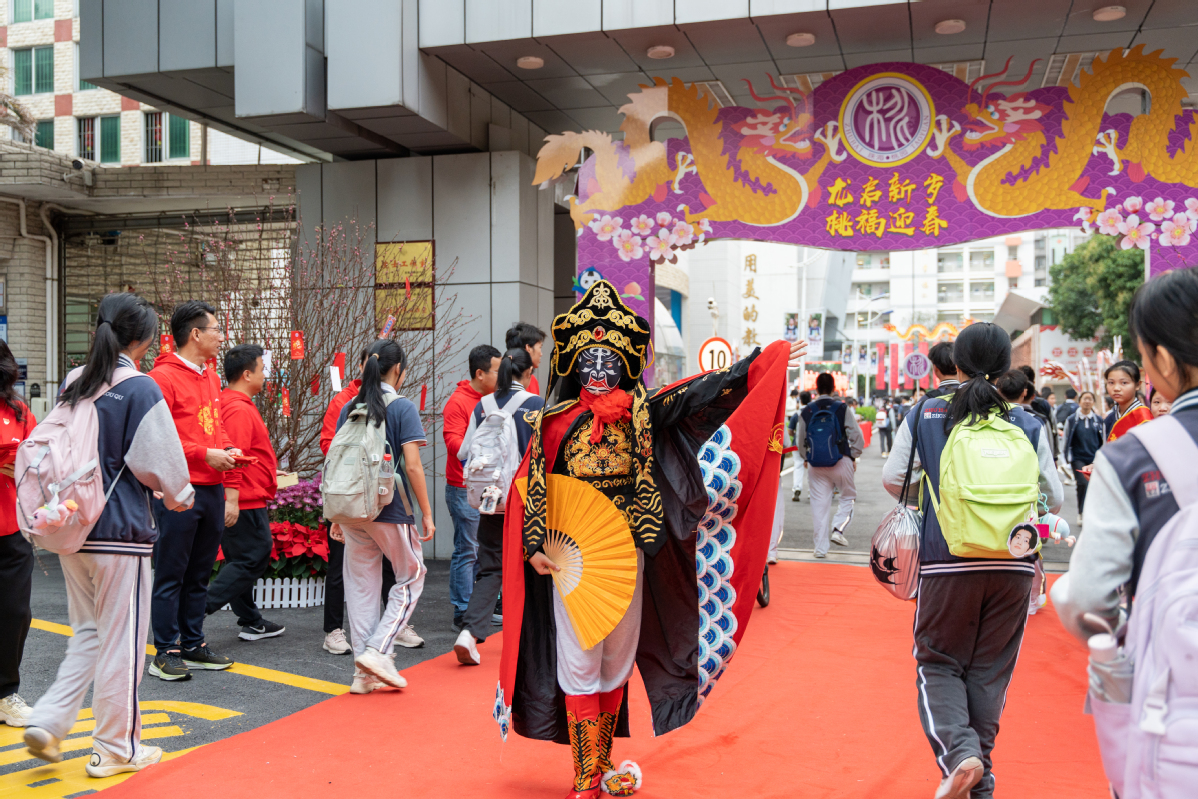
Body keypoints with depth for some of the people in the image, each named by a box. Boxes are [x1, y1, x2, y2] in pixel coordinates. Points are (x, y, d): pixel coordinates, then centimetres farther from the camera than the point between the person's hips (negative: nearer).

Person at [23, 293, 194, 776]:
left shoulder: (72, 383, 7)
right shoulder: (141, 389, -13)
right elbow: (157, 460, -11)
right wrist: (179, 496, 8)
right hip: (120, 530, -6)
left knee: (87, 633, 21)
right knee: (121, 639, 5)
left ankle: (48, 722, 12)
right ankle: (116, 749, 16)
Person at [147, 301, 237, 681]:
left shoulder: (211, 377, 16)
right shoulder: (164, 377, -10)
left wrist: (227, 449, 7)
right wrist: (204, 454, -17)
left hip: (212, 488, 8)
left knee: (199, 574, 14)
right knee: (171, 574, 0)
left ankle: (193, 645, 23)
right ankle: (166, 652, 8)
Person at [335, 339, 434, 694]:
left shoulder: (349, 408, 7)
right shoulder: (402, 407, -7)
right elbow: (412, 466, -12)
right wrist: (427, 514, -5)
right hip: (391, 511, -5)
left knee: (361, 585, 12)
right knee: (411, 577, 13)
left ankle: (364, 672, 16)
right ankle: (377, 650, 1)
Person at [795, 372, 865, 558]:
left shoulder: (806, 412, 1)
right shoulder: (842, 408, -6)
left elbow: (800, 440, 7)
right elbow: (856, 436, -8)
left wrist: (806, 459, 23)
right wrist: (853, 457, 6)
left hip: (815, 465, 2)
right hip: (840, 461, -2)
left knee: (820, 505, 7)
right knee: (848, 496, 18)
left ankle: (820, 548, 8)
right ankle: (838, 530, 0)